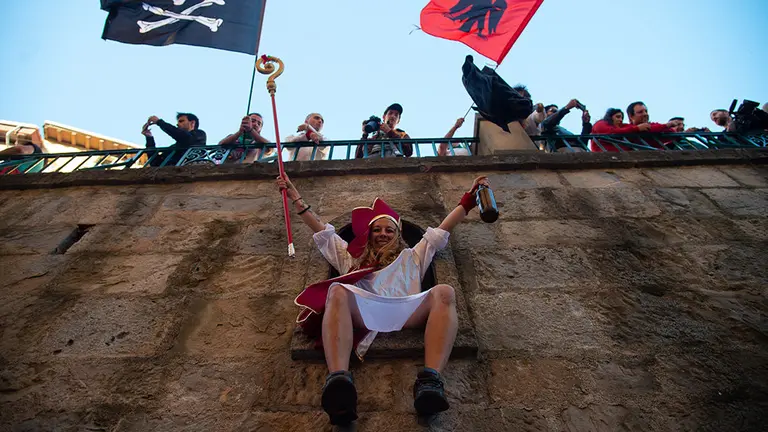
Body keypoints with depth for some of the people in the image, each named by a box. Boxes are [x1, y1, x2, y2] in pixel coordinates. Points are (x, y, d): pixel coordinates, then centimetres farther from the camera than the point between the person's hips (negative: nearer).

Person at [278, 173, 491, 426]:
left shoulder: (411, 256, 39)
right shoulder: (351, 259, 38)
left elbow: (443, 229, 38)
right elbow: (321, 230, 40)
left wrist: (469, 198, 34)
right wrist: (295, 196, 42)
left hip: (405, 311, 1)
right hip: (362, 310, 0)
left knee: (443, 293, -27)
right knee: (337, 292, -32)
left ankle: (430, 380, -46)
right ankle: (338, 380, -53)